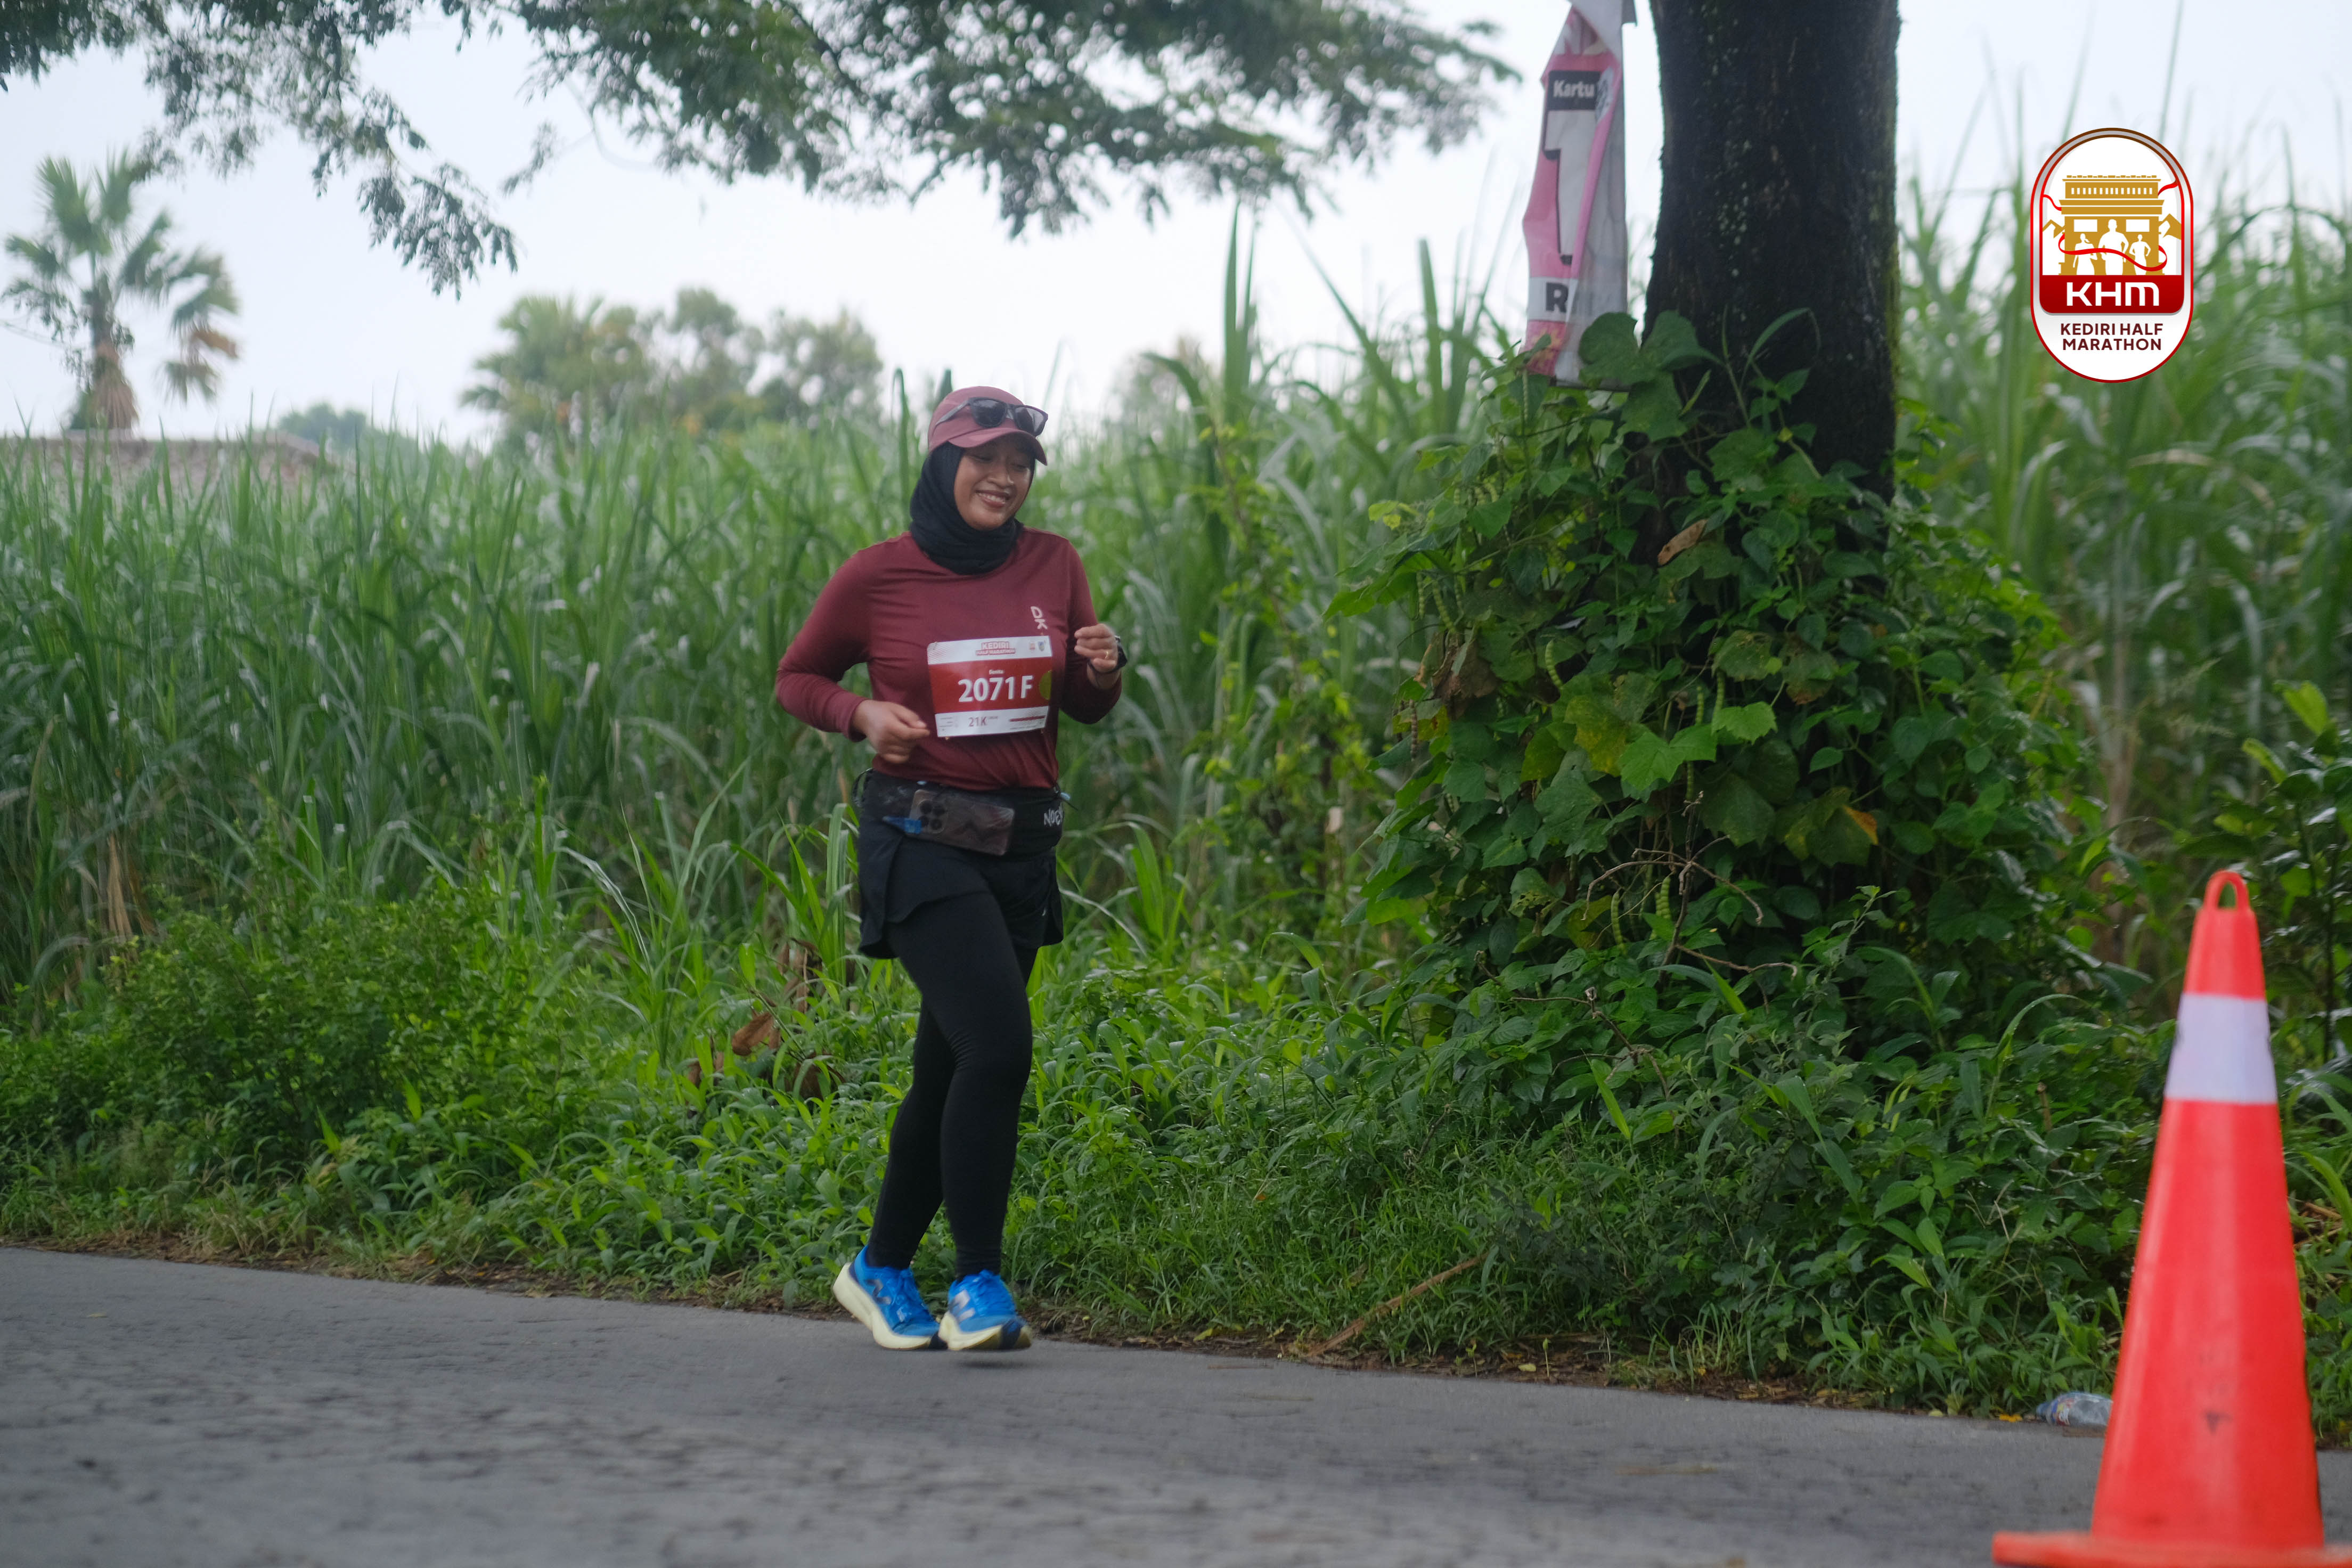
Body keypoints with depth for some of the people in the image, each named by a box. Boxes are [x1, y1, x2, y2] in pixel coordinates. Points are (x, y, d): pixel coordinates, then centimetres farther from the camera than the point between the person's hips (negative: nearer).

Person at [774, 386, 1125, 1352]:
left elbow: (1086, 709, 16)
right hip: (922, 838, -5)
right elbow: (798, 676, 9)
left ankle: (882, 1269, 27)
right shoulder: (877, 577, -4)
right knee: (997, 1044, -21)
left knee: (951, 1069, 11)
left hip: (1021, 846, 5)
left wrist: (1103, 669, -7)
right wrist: (860, 713, -10)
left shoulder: (1052, 565, 7)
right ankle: (979, 1284, -15)